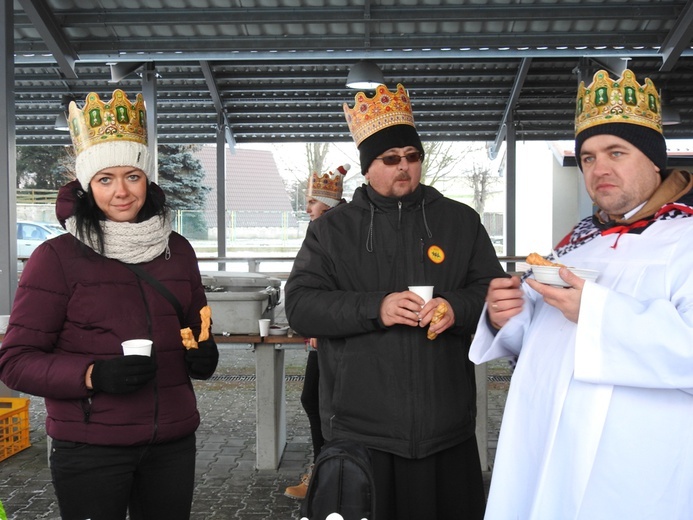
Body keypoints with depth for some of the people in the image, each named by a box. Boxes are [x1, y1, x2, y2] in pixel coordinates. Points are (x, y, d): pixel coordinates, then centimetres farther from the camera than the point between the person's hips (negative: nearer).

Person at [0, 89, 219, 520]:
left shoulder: (177, 249, 7)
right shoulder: (57, 257, -7)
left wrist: (205, 355, -3)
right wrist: (93, 375, -22)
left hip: (173, 442, 4)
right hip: (90, 450, -4)